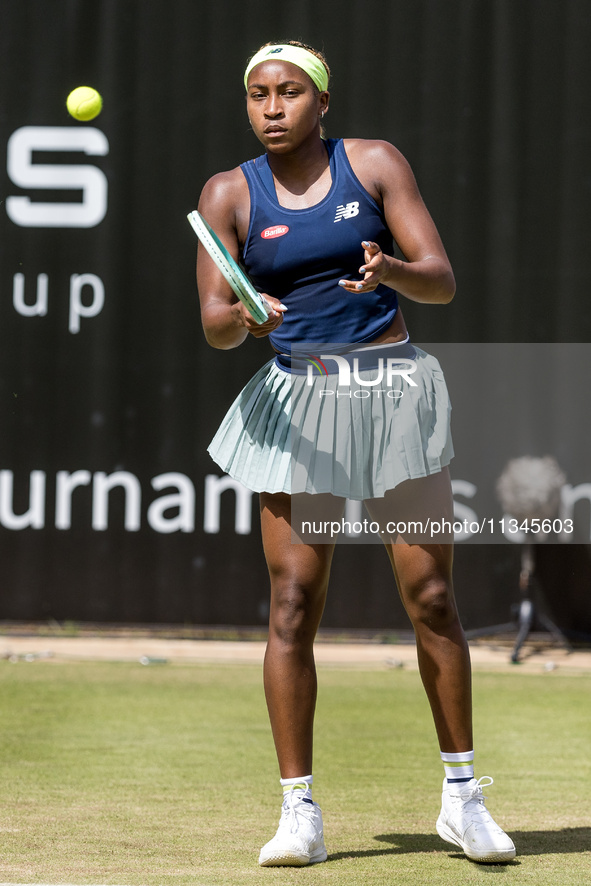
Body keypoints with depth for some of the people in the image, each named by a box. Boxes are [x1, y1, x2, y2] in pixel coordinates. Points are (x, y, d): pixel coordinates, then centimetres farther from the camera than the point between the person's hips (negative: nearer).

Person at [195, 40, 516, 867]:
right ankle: (299, 813, 0)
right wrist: (241, 318, -26)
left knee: (430, 597, 0)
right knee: (293, 605, -5)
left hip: (393, 389, 0)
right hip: (295, 405, 0)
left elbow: (442, 281, -5)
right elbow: (213, 324, -3)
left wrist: (391, 270, -26)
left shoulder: (375, 164, 1)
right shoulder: (229, 194, 3)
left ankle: (462, 796, 12)